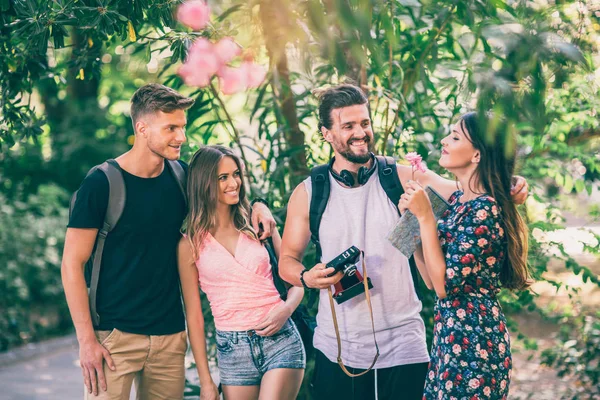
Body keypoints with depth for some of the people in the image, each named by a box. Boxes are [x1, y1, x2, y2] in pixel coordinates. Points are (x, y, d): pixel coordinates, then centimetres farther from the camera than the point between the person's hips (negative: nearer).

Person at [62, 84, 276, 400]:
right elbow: (73, 263, -8)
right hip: (115, 337, -4)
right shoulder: (102, 183, -10)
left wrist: (256, 206, -3)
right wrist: (86, 339, -14)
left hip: (170, 335, 4)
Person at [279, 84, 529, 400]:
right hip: (337, 350, 1)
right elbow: (287, 260, 8)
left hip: (402, 346, 0)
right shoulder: (308, 194, 0)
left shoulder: (402, 178, -2)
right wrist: (307, 277, -13)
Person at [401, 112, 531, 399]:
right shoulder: (457, 200, 8)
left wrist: (425, 216, -18)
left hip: (474, 337, -9)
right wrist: (412, 219, 3)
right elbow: (431, 279, 10)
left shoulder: (485, 209, -19)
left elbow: (445, 285, -22)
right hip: (450, 333, 9)